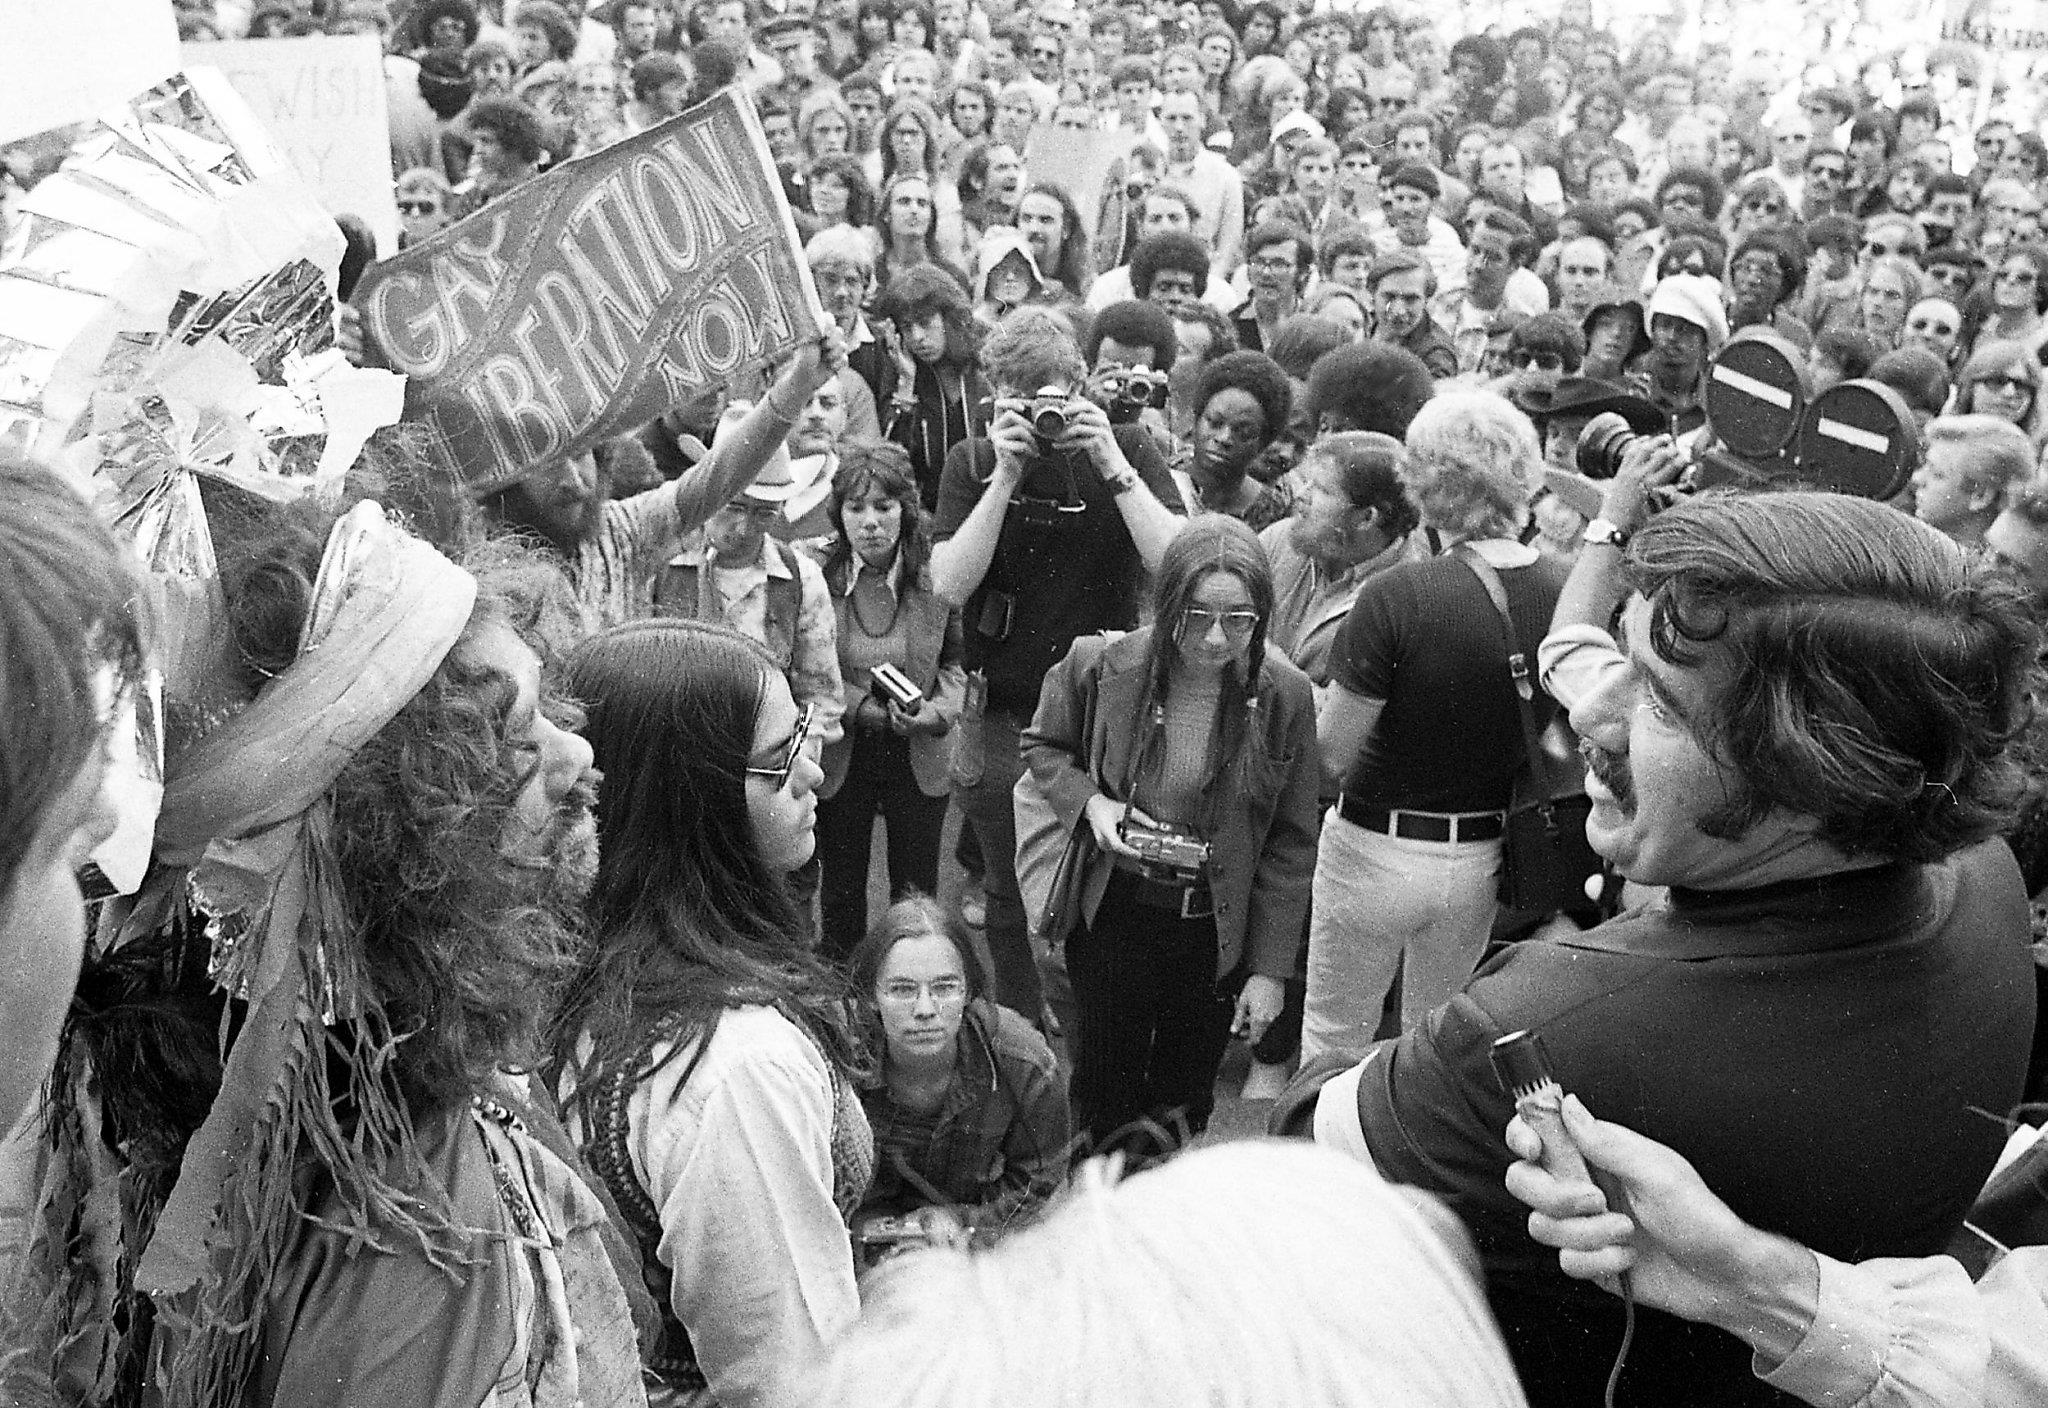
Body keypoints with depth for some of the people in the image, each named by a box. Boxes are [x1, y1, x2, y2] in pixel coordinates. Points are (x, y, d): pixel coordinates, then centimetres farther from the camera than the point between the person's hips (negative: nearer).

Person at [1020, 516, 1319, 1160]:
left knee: (1184, 1101, 18)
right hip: (1114, 912, 0)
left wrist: (1270, 967, -6)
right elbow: (1041, 746, 8)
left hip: (1218, 931, 1)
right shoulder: (1100, 665, -13)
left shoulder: (1285, 695, -13)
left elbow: (1291, 844, -5)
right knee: (1104, 1103, 12)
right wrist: (1088, 801, -13)